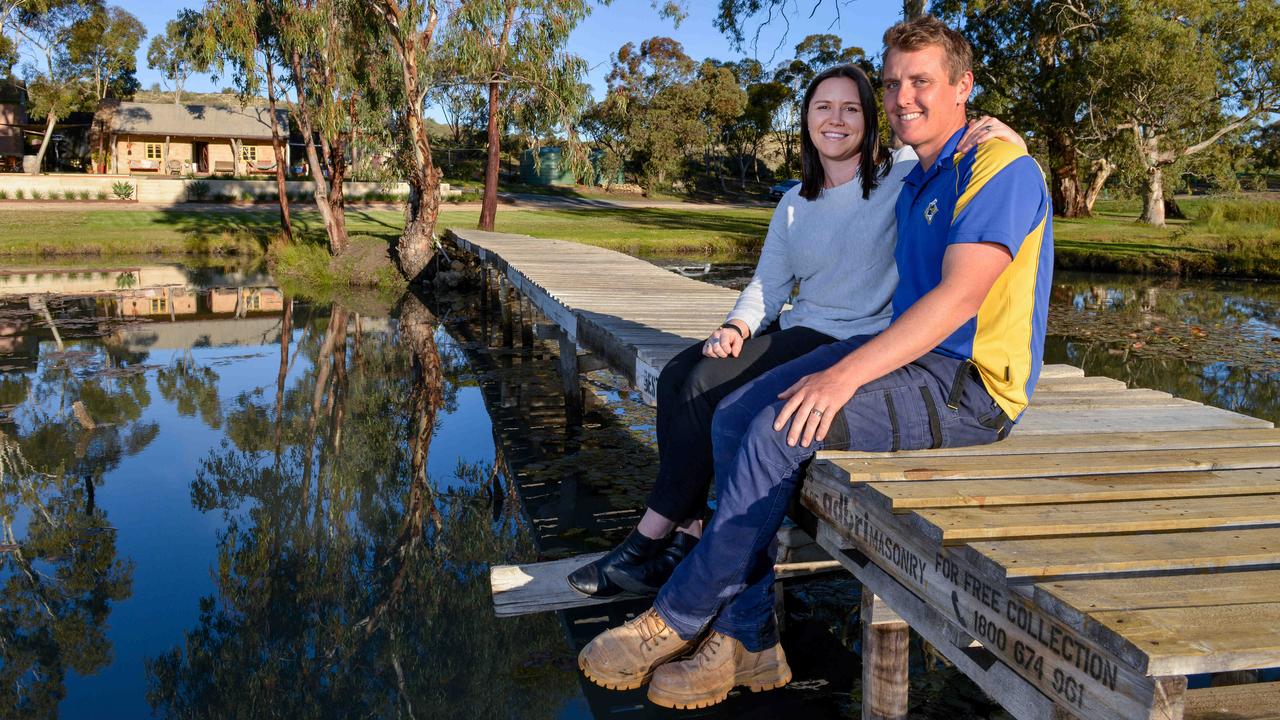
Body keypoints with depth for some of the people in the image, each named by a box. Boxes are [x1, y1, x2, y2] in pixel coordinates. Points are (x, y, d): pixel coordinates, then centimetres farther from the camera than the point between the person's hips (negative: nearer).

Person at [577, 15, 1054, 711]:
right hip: (911, 356, 9)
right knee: (734, 418, -7)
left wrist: (846, 374, -30)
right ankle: (747, 640, -8)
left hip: (968, 386, -9)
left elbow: (961, 295, -24)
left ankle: (679, 619, -11)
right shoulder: (916, 182, 19)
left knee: (781, 432, -27)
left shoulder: (999, 167, -11)